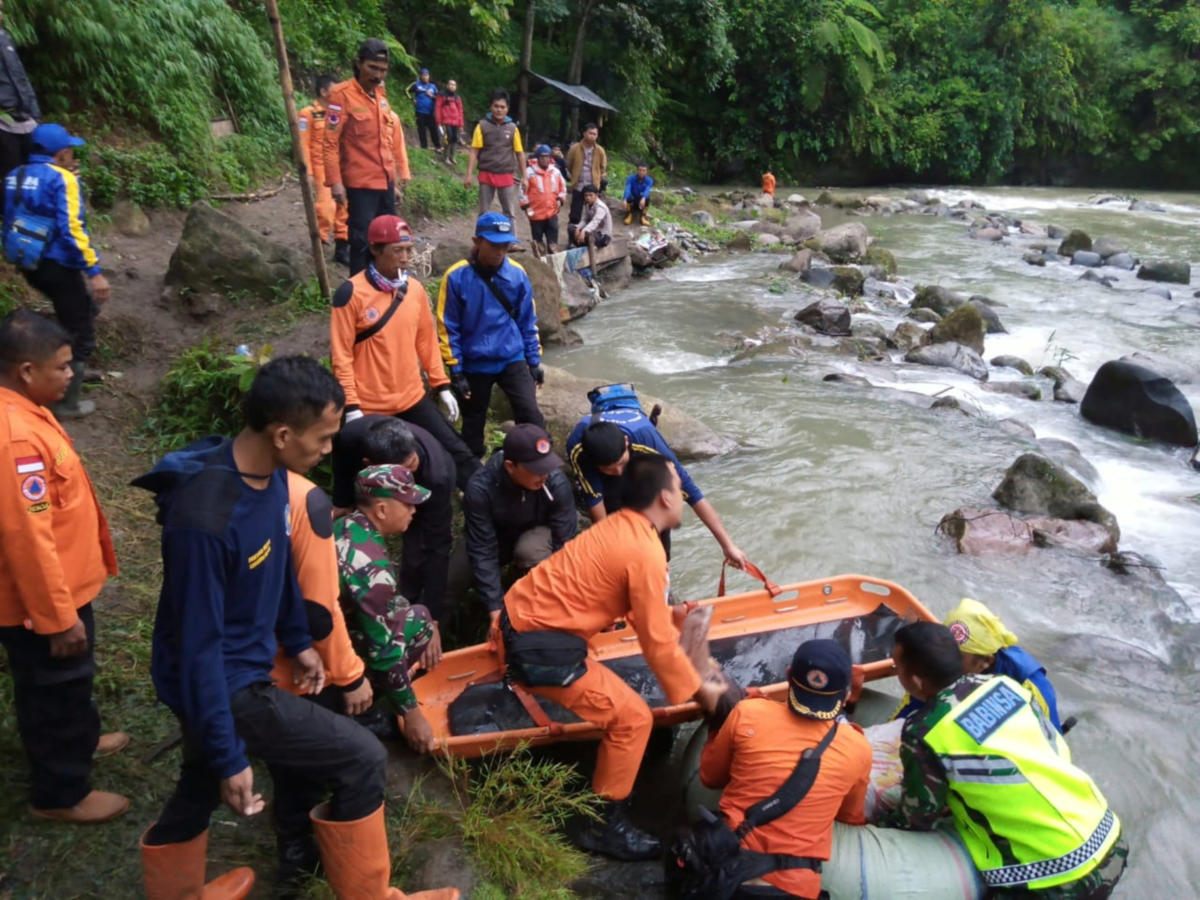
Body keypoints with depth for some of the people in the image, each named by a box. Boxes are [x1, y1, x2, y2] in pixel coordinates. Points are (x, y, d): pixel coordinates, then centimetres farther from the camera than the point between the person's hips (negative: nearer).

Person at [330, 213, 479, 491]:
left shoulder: (415, 289, 4)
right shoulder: (351, 293, -13)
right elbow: (341, 355, -12)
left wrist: (442, 386, 12)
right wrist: (351, 406, -15)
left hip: (413, 398, 5)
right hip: (370, 406, -4)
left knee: (456, 451, 7)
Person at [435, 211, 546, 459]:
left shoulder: (517, 274, -6)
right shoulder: (456, 277, -14)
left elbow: (527, 322, 4)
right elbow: (448, 328, -8)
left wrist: (535, 361, 5)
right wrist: (455, 370, -8)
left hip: (512, 359, 1)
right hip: (474, 364, -1)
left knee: (530, 413, -13)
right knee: (473, 423, 14)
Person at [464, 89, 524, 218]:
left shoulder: (513, 128, 3)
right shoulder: (482, 125, 0)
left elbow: (520, 153, 7)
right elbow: (474, 151, -1)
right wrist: (469, 175, -9)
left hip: (506, 176, 1)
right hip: (486, 175, -1)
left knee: (510, 213, 2)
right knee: (484, 213, 6)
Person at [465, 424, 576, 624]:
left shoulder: (557, 483, -32)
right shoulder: (480, 488, -34)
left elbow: (566, 543, -26)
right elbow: (482, 552, -29)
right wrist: (495, 606, -33)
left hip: (536, 533, -1)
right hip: (496, 537, 1)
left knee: (531, 550, -35)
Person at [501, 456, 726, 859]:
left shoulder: (619, 525, 6)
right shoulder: (646, 554, -21)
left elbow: (646, 614, 19)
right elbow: (658, 642, -15)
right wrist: (699, 689, -3)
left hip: (518, 612, 9)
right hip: (539, 648, -9)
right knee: (632, 718, -6)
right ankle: (605, 826, 9)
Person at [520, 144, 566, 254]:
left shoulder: (556, 171, 6)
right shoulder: (530, 172, -6)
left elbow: (563, 187, 17)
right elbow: (523, 189, -4)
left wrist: (560, 199, 3)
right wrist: (526, 205, -8)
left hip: (552, 212, 2)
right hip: (536, 213, -2)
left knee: (553, 240, 0)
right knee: (537, 239, 8)